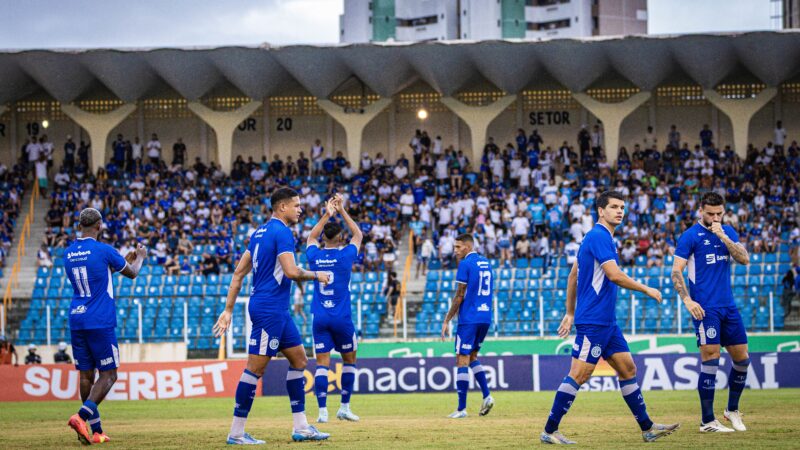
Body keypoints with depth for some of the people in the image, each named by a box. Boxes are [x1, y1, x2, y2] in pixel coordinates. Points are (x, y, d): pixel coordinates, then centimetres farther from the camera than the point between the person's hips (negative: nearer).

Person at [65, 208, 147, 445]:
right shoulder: (104, 250, -9)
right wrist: (140, 257, 28)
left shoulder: (68, 254, 9)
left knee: (86, 375, 8)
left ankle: (96, 431, 10)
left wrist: (124, 260, 34)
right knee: (108, 375, 0)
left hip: (76, 321, 6)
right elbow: (132, 273, 6)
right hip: (100, 322, -6)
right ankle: (82, 416, -21)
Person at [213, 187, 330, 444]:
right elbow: (291, 272, -23)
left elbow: (239, 272, 14)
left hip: (277, 311, 10)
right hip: (269, 309, -10)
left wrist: (228, 309, 14)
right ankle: (236, 433, -4)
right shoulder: (282, 232, -12)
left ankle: (301, 427, 15)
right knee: (256, 368, -7)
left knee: (299, 359, 14)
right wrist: (316, 276, -4)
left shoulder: (261, 232, 15)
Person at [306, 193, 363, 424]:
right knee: (349, 360, 13)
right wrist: (342, 211, 17)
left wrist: (327, 215, 25)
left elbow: (311, 237, 24)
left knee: (322, 363, 0)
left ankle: (322, 411, -9)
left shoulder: (314, 256, 0)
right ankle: (344, 407, 12)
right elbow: (358, 234, 13)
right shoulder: (345, 255, -6)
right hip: (341, 318, -2)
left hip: (319, 318, 2)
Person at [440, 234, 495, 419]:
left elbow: (460, 296, -12)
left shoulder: (465, 264, -10)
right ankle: (487, 395, 4)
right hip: (485, 318, 8)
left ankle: (461, 409, -5)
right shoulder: (486, 263, 13)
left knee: (462, 360, -3)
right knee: (472, 357, 20)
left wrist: (447, 321, -8)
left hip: (469, 320, -8)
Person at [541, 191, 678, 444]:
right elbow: (614, 275, -23)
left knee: (628, 369, 11)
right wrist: (647, 290, -12)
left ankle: (647, 428, 15)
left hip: (607, 322, 10)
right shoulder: (599, 236, -14)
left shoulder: (601, 238, 17)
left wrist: (570, 313, 22)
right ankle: (549, 431, -5)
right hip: (593, 320, -10)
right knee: (579, 374, -9)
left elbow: (573, 275, 22)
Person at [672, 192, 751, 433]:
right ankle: (708, 421, -6)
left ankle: (732, 409, 29)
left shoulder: (728, 232, 11)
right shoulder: (690, 236, -5)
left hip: (728, 306, 6)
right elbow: (676, 271, -7)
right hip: (705, 308, -6)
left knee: (742, 358, 9)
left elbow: (744, 259, -2)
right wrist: (688, 300, -19)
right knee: (710, 359, -11)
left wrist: (723, 237, -12)